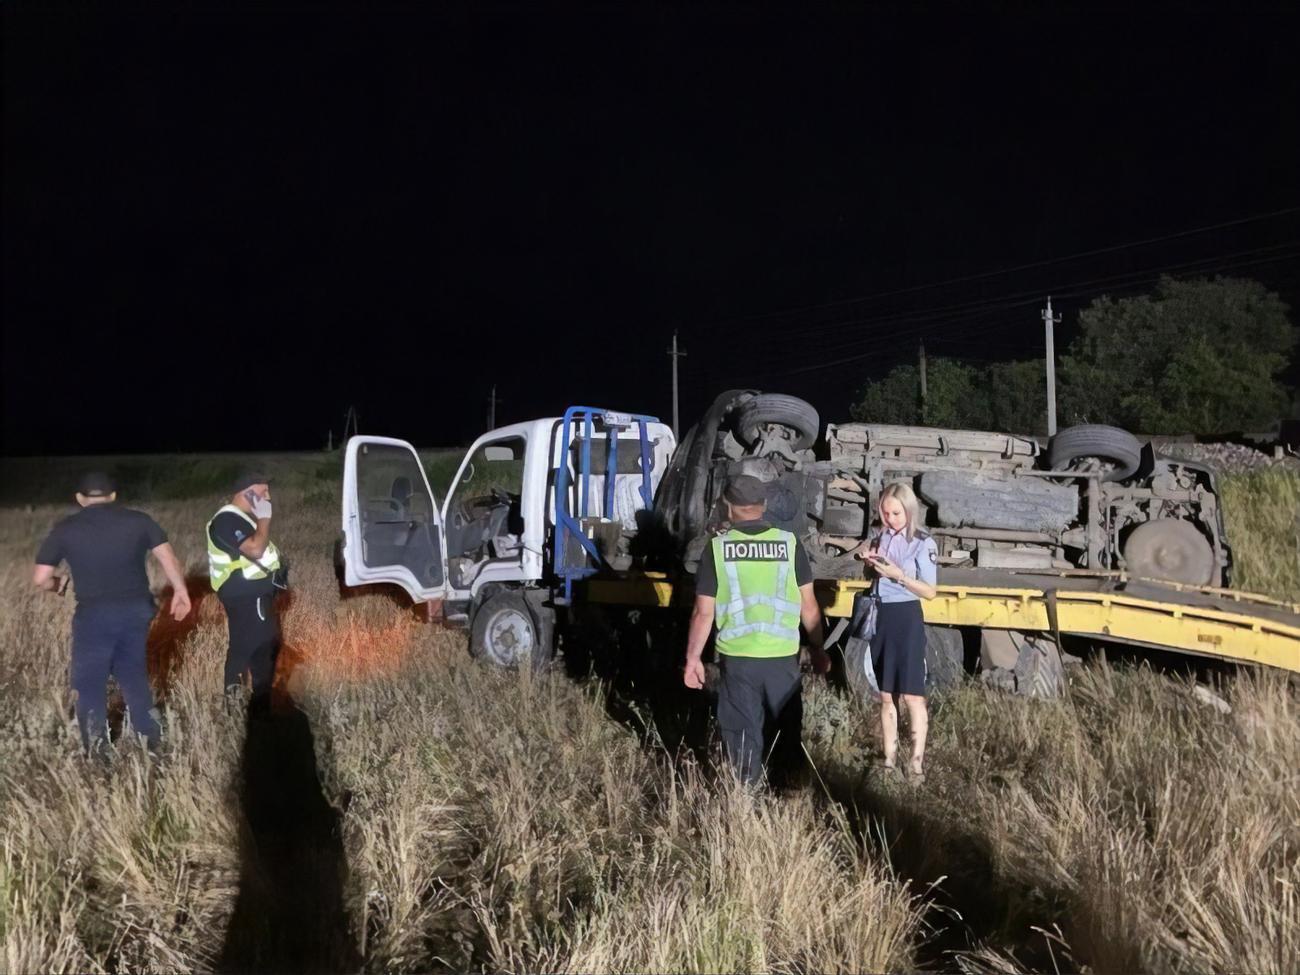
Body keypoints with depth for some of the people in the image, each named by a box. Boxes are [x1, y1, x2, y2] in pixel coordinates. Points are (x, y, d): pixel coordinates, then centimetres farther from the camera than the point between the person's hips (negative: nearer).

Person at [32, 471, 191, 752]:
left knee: (89, 684, 11)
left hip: (94, 615, -3)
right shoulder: (138, 520, 2)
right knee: (135, 675, 20)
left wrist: (58, 584, 19)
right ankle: (151, 743, 27)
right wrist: (180, 592, 9)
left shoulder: (65, 529, -1)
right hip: (136, 610, 3)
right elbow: (168, 557, -1)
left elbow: (40, 579, -2)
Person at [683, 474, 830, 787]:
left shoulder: (717, 548, -6)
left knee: (742, 733, 10)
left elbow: (704, 612, -5)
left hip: (737, 656, -1)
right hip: (782, 655, 1)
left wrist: (693, 658, 5)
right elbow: (808, 604, 1)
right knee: (790, 731, 19)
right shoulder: (789, 544, -3)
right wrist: (818, 649, 13)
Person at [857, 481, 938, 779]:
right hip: (879, 618, 6)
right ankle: (889, 758, 19)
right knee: (886, 696, 11)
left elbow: (930, 592, -12)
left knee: (911, 695, -2)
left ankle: (917, 761, 6)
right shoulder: (880, 539, 7)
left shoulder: (923, 543, -8)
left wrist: (898, 575, -22)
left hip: (906, 620, -5)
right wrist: (869, 562, -2)